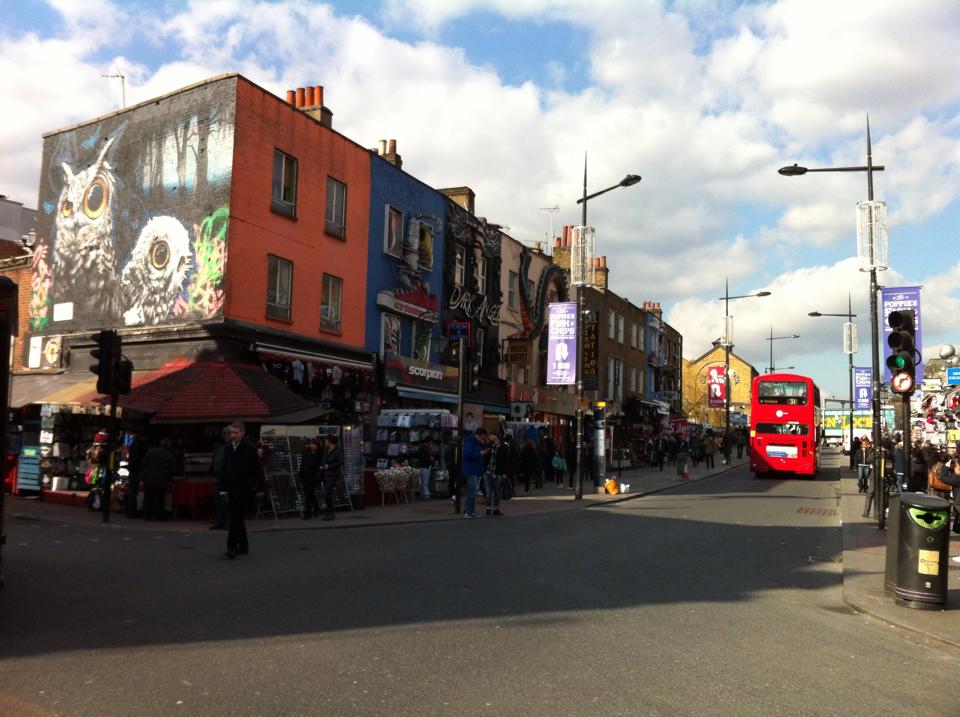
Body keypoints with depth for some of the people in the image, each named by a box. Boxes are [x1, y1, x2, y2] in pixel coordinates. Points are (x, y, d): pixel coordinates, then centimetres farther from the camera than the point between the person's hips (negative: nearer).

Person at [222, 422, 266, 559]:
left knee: (236, 517, -12)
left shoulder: (250, 448, -9)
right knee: (236, 518, 11)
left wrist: (260, 487, -8)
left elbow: (258, 469, -7)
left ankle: (232, 546, -10)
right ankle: (243, 546, 22)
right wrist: (225, 488, 15)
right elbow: (226, 469, 16)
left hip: (245, 488, -6)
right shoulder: (228, 447, 9)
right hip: (232, 488, 6)